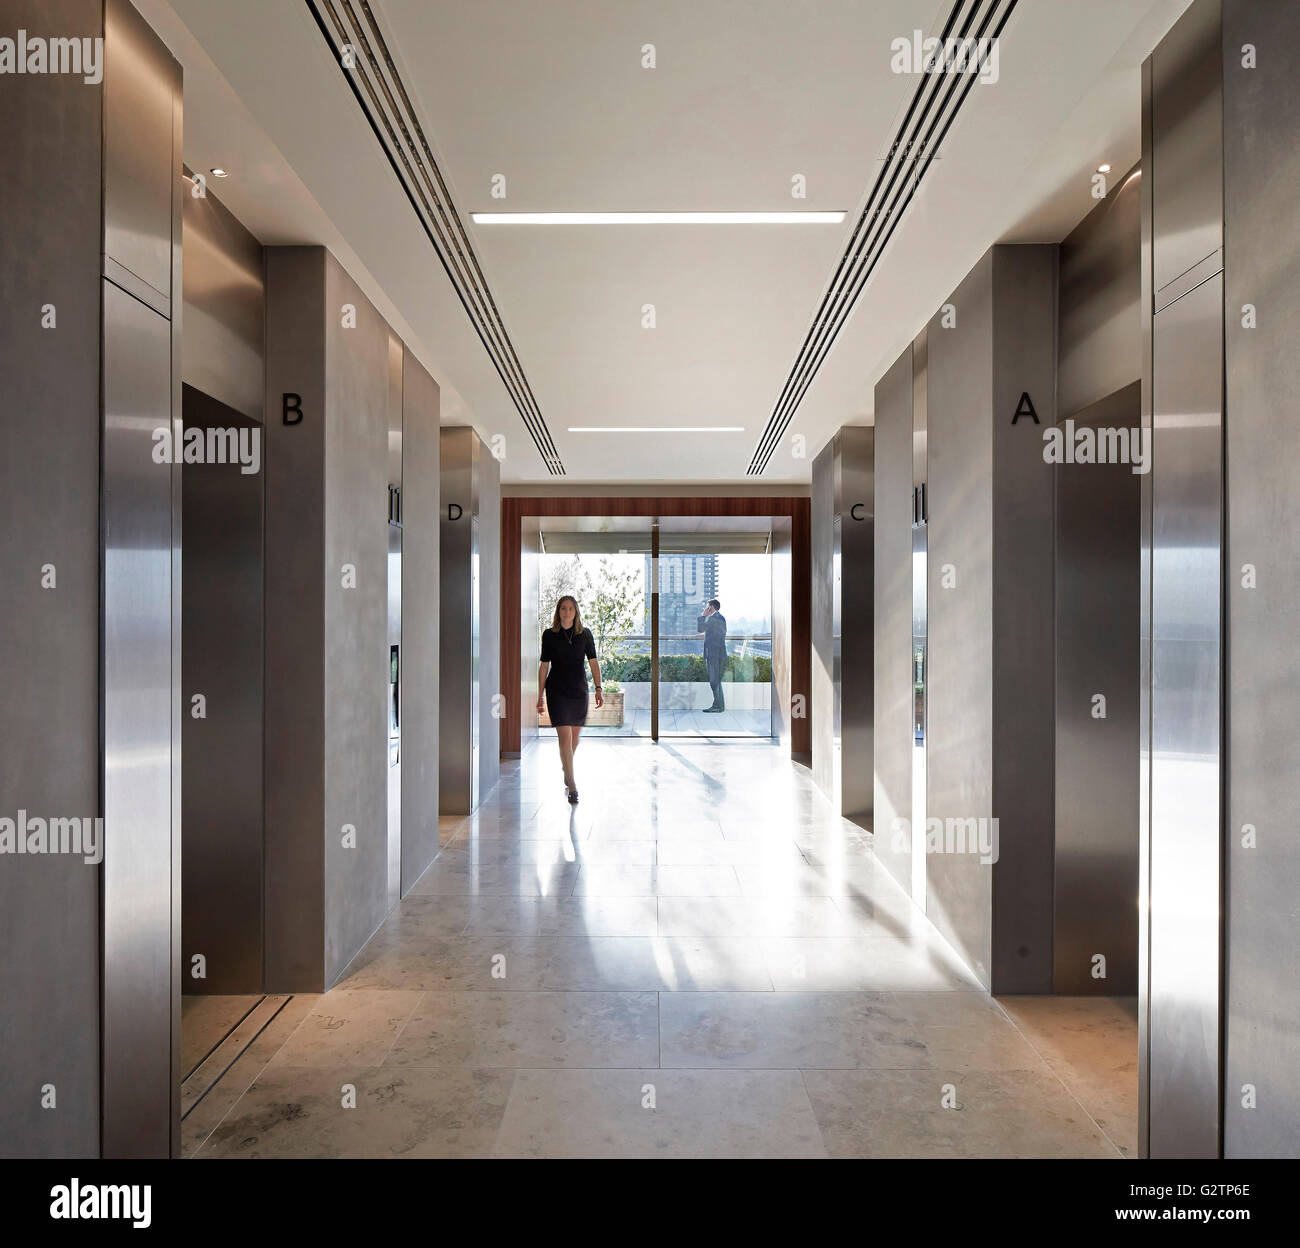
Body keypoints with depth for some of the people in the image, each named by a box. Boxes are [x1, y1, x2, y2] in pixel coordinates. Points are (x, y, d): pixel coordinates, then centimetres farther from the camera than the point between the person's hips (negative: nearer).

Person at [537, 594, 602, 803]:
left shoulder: (585, 634, 3)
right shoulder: (549, 635, 1)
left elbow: (594, 662, 1)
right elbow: (544, 666, 3)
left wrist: (598, 689, -9)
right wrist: (540, 696, 2)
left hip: (579, 690, 2)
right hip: (557, 690, -2)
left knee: (574, 737, 12)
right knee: (565, 737, -11)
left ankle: (566, 771, 38)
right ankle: (571, 786, -8)